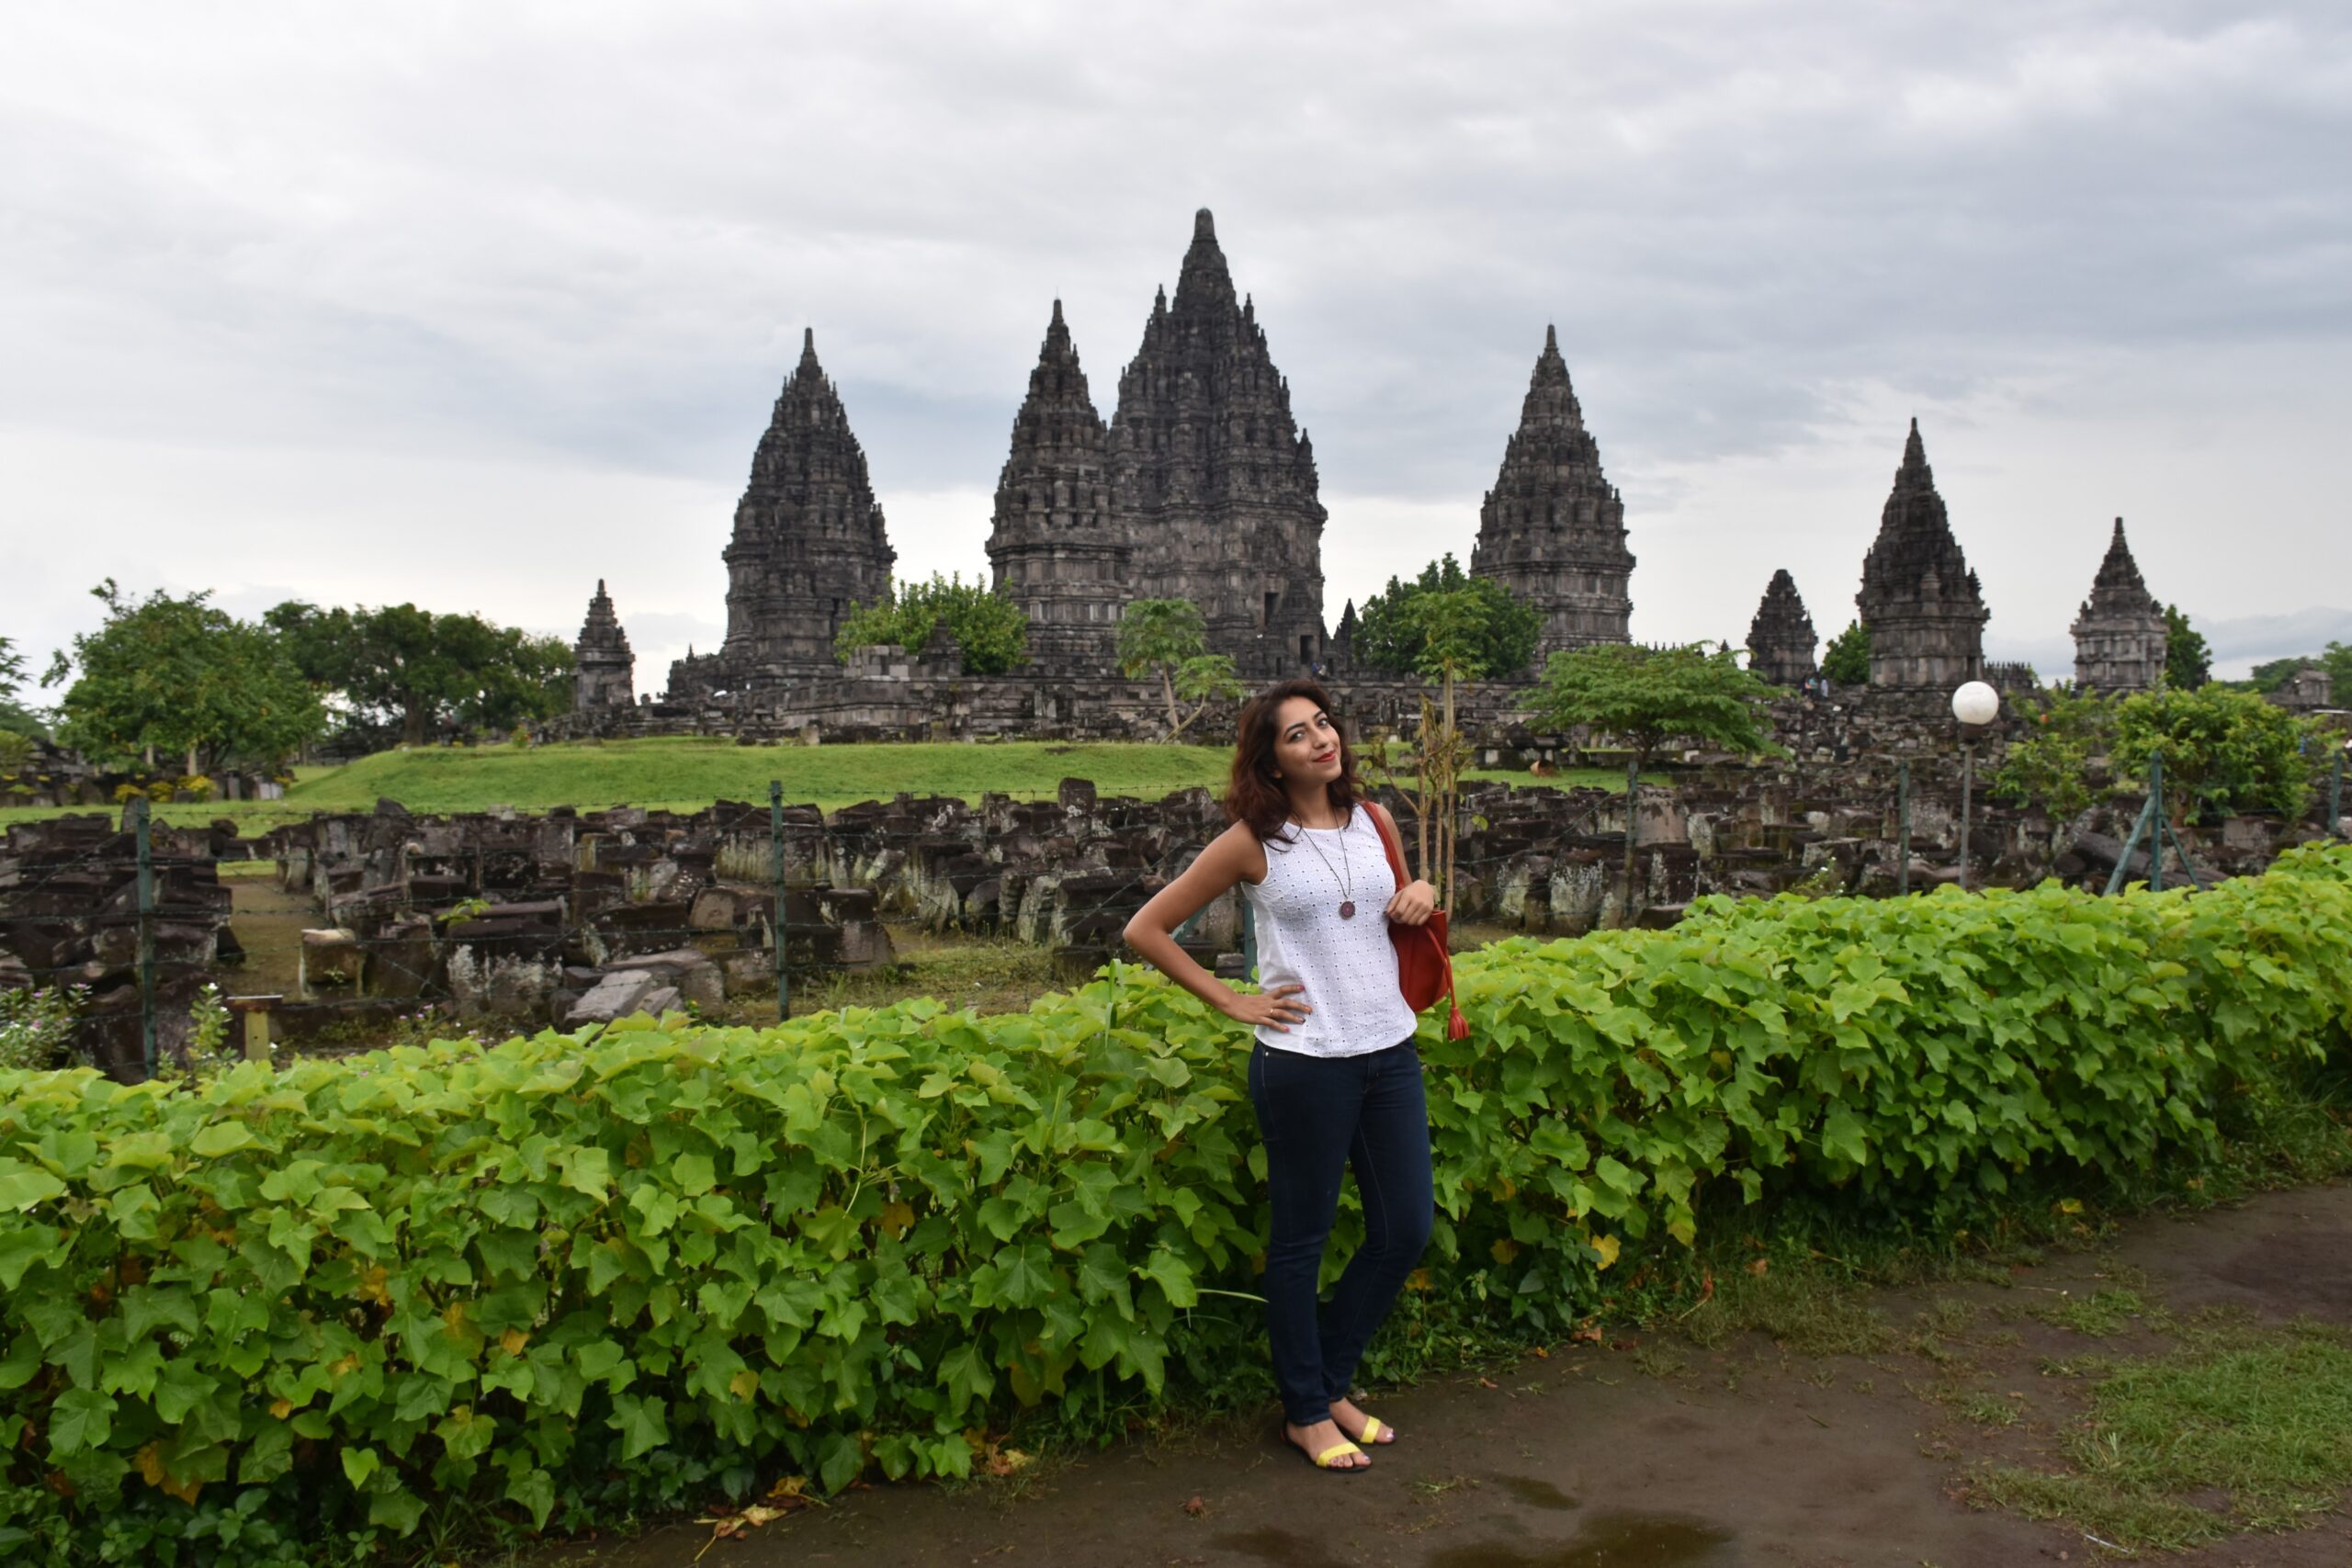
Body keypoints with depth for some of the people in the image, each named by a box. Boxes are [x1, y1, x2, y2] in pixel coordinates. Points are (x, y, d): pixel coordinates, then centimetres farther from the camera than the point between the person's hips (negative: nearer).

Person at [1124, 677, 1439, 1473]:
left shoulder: (1373, 821, 6)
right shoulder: (1254, 842, -8)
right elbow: (1146, 929, -3)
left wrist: (1421, 896, 0)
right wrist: (1231, 1001, -6)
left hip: (1390, 1051, 6)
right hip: (1304, 1061, -5)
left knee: (1406, 1230, 11)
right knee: (1302, 1238, 7)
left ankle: (1331, 1382, 31)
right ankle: (1306, 1413, 25)